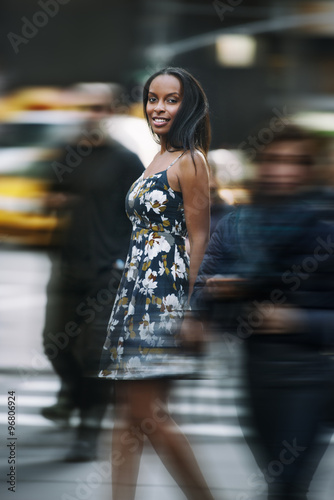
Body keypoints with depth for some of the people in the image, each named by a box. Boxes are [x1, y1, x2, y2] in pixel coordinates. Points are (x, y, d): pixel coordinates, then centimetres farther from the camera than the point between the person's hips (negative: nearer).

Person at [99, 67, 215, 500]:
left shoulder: (190, 161, -9)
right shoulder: (157, 159, 17)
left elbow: (198, 236, -12)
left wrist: (187, 301, -16)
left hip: (164, 289, -9)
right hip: (136, 288, 9)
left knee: (149, 413, -12)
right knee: (126, 414, 6)